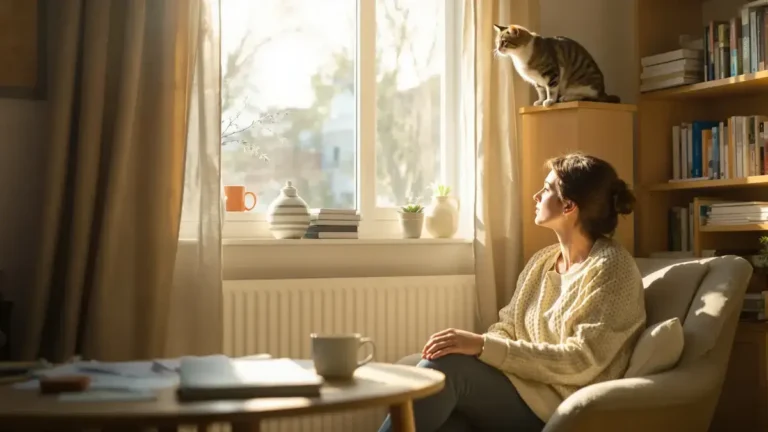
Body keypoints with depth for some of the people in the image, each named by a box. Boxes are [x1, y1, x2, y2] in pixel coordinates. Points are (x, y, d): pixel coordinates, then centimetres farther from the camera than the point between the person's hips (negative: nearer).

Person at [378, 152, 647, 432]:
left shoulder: (611, 269, -9)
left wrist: (483, 346, -25)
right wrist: (478, 344, -11)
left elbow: (579, 363, -18)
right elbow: (507, 329, 13)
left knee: (446, 365, -27)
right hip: (524, 388, 6)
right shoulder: (542, 261, 15)